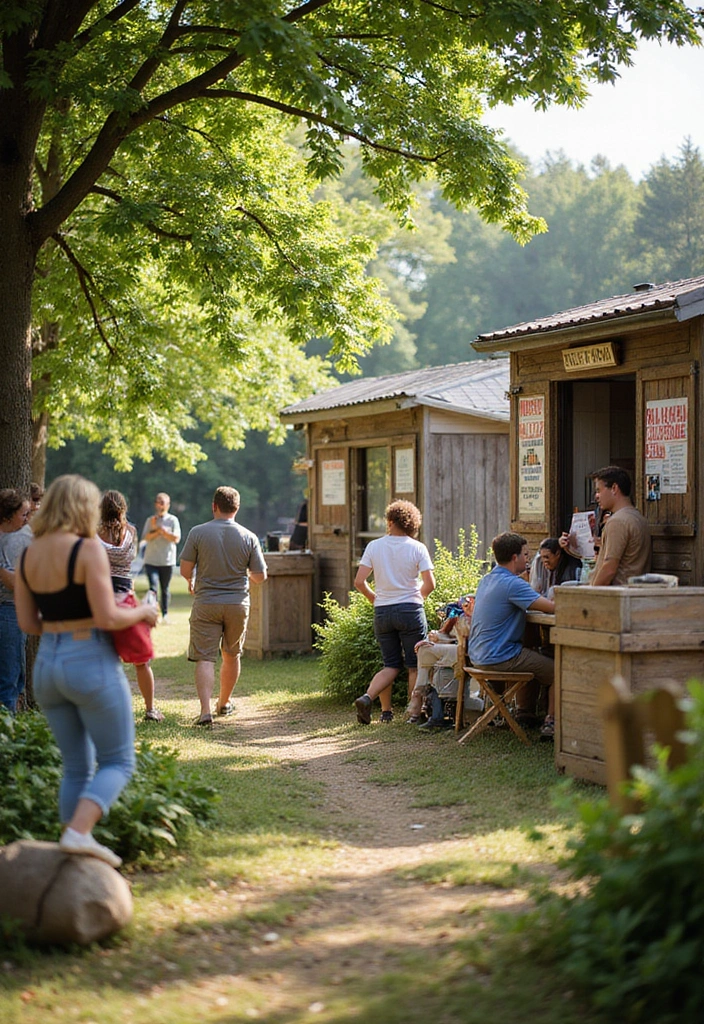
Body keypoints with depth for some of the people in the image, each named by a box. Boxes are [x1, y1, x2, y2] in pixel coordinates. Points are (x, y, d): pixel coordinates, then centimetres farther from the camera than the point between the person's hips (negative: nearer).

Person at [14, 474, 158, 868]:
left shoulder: (28, 556, 6)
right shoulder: (88, 549, -13)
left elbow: (28, 622, 10)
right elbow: (107, 618, -18)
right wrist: (143, 612, -1)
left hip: (47, 663, 7)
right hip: (91, 662, -7)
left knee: (76, 767, 16)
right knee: (118, 762, 4)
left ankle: (74, 846, 15)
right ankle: (79, 832, -15)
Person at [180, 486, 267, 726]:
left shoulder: (198, 533, -7)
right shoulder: (248, 537, -3)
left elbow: (185, 569, -5)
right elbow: (260, 576, 0)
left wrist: (192, 581, 18)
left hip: (206, 604, -2)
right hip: (238, 604, 2)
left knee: (205, 658, -3)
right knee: (231, 656, 19)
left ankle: (205, 710, -17)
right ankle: (224, 703, 34)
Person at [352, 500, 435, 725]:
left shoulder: (374, 547, 1)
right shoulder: (417, 548, -5)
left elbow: (359, 582, -4)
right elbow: (429, 584, -10)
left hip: (382, 612, 3)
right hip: (410, 610, -3)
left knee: (391, 665, 13)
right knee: (415, 665, 7)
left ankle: (370, 699, -6)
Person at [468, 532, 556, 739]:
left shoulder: (486, 580, 10)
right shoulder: (512, 584, -20)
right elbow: (552, 607, -23)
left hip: (478, 656, 9)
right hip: (498, 658, -9)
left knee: (535, 661, 31)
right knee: (557, 671, 3)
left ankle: (524, 715, 33)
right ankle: (551, 724, 5)